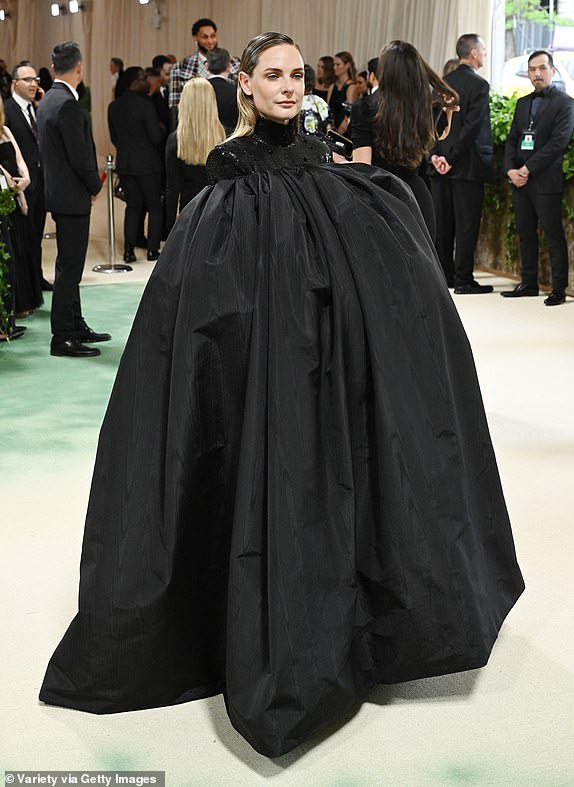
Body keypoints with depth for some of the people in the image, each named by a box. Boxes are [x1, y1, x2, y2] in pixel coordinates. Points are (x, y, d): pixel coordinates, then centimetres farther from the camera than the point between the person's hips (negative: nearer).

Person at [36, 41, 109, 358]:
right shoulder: (67, 104, -19)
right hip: (72, 195, -10)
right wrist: (95, 186, -5)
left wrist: (89, 184, 14)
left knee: (70, 265, 16)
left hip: (57, 189, 10)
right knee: (69, 267, -4)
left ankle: (76, 326, 26)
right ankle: (62, 337, 1)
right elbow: (80, 156, -22)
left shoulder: (48, 100, 11)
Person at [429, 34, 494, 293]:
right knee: (467, 223, -2)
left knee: (443, 222, 10)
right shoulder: (478, 85, -11)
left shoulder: (442, 83, 9)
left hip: (441, 163, 7)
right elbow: (472, 126, -18)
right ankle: (463, 280, 1)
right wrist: (453, 158, -13)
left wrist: (436, 154, 0)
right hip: (468, 164, -7)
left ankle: (444, 274, 17)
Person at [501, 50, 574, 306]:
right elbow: (512, 139, 15)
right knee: (525, 234, 10)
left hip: (546, 181, -6)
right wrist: (510, 169, -2)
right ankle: (529, 283, 19)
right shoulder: (523, 103, 18)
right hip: (520, 180, 7)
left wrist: (528, 169, -15)